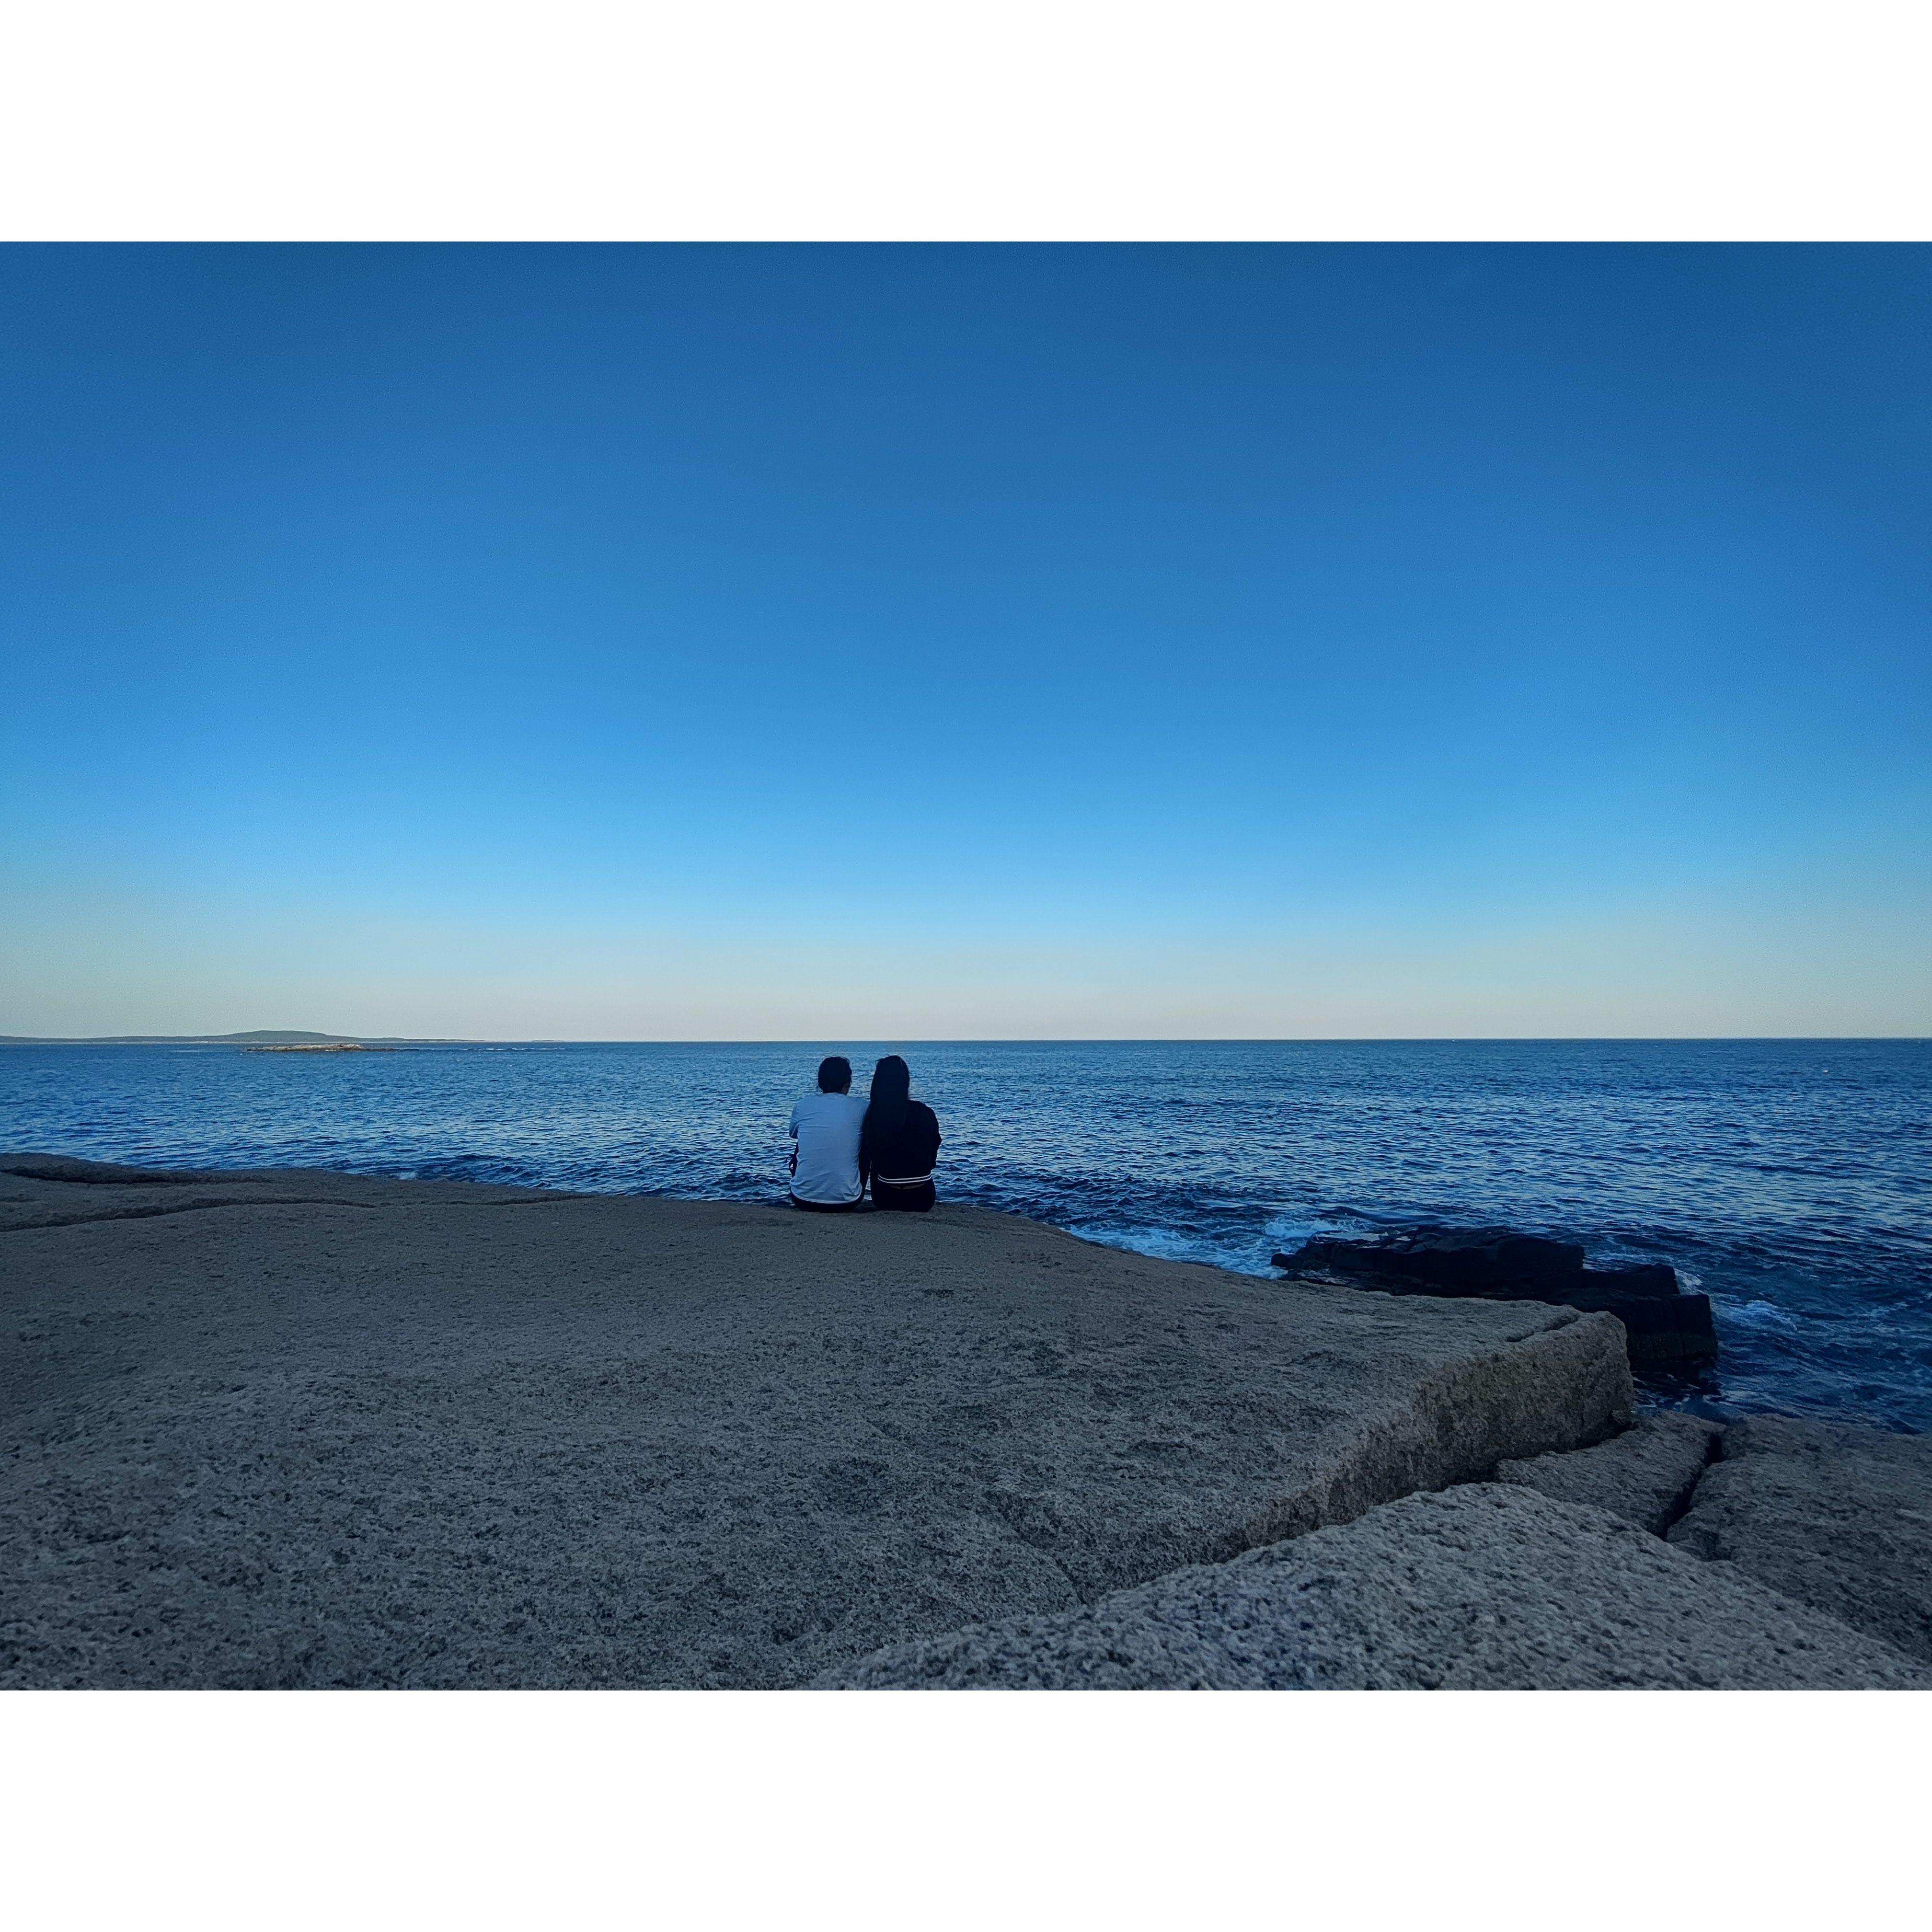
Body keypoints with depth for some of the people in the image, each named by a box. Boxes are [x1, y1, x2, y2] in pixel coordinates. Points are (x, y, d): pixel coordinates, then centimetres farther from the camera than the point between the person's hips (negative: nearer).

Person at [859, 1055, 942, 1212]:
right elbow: (933, 1158, 3)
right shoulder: (925, 1113, -11)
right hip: (922, 1199, 1)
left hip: (886, 1200, -1)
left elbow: (864, 1163, 2)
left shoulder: (871, 1116, -11)